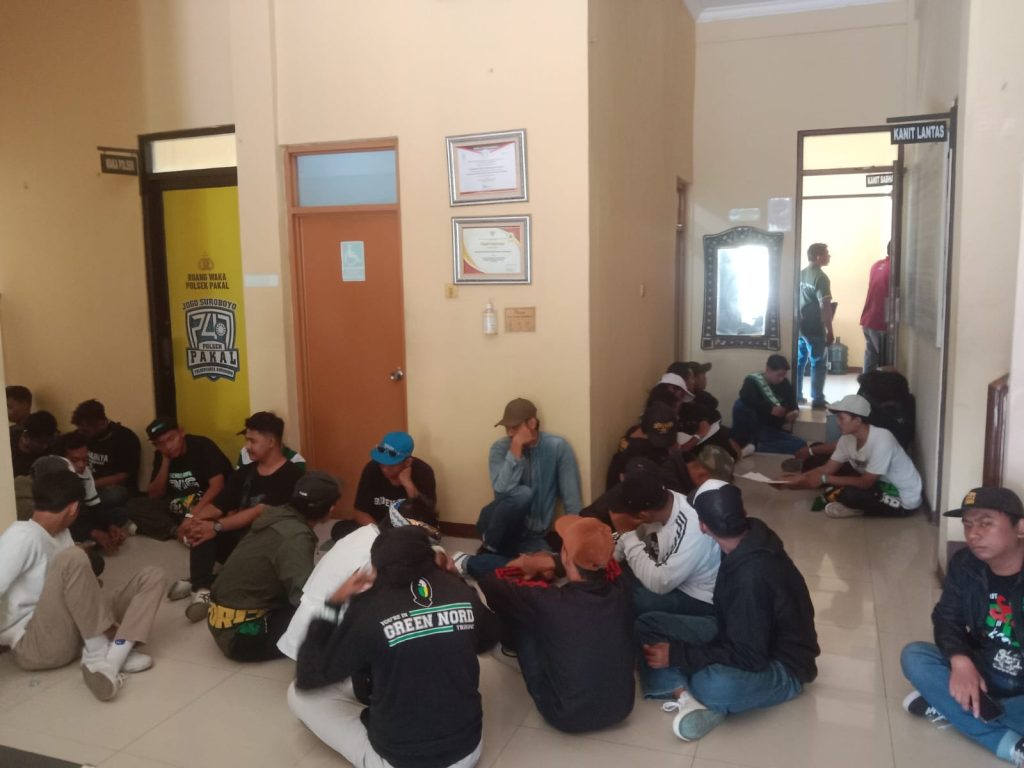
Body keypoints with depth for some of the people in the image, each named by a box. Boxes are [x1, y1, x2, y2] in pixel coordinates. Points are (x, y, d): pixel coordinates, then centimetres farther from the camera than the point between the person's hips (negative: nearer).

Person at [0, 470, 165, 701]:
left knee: (152, 576, -2)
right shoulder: (22, 535, -14)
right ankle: (98, 654, -20)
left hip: (79, 633, 8)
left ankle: (110, 660, -26)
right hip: (35, 644, -8)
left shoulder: (60, 534, 13)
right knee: (72, 558, -29)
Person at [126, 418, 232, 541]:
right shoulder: (161, 456, 4)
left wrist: (194, 514, -33)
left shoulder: (203, 446, -12)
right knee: (134, 506, -15)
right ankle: (179, 532, -26)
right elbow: (154, 496, 1)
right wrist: (165, 462, -9)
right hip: (176, 507, 6)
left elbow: (217, 485, -21)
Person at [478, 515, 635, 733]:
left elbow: (489, 585, -11)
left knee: (521, 617, 7)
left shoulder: (548, 602, -29)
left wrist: (522, 566, 7)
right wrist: (554, 561, 5)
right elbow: (606, 560, 7)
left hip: (567, 716, -4)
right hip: (621, 708, 4)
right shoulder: (621, 590, -18)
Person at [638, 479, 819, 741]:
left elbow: (748, 658, -29)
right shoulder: (750, 535, -7)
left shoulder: (753, 576, -34)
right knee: (646, 626, -6)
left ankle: (683, 690, -11)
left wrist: (677, 654, -24)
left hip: (781, 666, -9)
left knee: (715, 685, -44)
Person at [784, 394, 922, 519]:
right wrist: (797, 479, -12)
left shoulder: (882, 440, -31)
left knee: (848, 493, -29)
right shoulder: (847, 439, -7)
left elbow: (866, 482, -29)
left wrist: (824, 478, -27)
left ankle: (856, 509, -2)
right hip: (880, 484, 8)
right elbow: (827, 469, 0)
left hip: (903, 499, -8)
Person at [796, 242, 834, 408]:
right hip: (814, 328, -7)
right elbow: (824, 307, -20)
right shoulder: (821, 277, -15)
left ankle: (796, 396, 19)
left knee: (799, 362, 14)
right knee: (817, 364, 1)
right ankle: (817, 400, 2)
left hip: (799, 326, 7)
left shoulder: (800, 274, 9)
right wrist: (830, 331, -16)